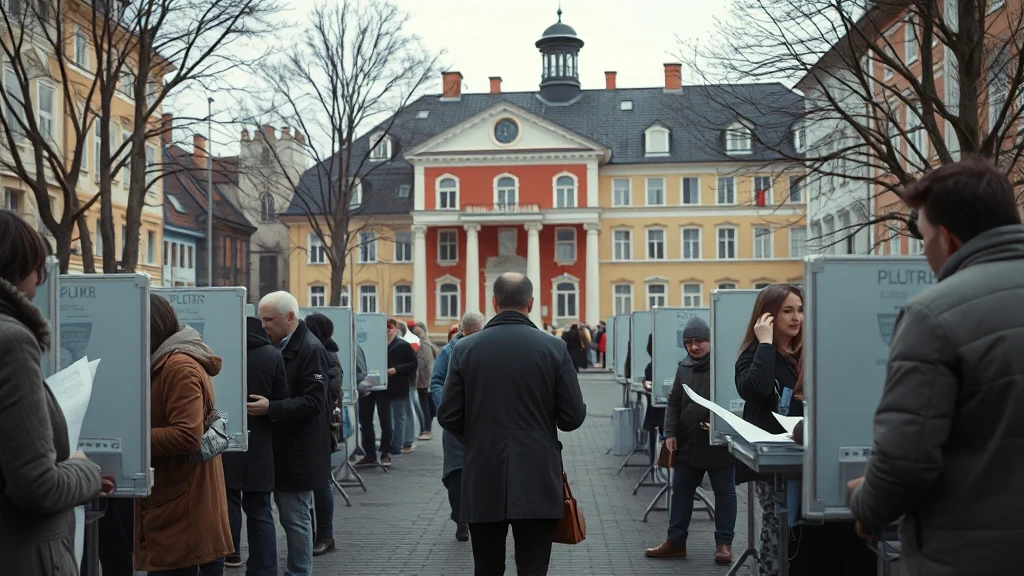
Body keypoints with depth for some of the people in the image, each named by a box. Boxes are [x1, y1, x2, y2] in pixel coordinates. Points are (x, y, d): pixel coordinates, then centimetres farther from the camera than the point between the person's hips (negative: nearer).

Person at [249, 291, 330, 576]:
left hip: (298, 450, -9)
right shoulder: (278, 346, 12)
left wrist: (271, 408, -28)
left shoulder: (311, 349, -15)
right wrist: (260, 402, 4)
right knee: (289, 515, 14)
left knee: (295, 517, -2)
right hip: (281, 447, 9)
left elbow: (313, 401, -21)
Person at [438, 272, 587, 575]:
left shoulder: (465, 348, -3)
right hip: (537, 482, -1)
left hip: (483, 482, 1)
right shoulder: (554, 348, -6)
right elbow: (573, 417, -6)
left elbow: (448, 417, -2)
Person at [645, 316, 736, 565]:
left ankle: (724, 543, 17)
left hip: (720, 442, -5)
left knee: (724, 492, 7)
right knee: (680, 491, 10)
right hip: (687, 442, 6)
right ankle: (675, 541, 20)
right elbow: (674, 403, 12)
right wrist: (670, 433, 2)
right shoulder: (683, 367, 9)